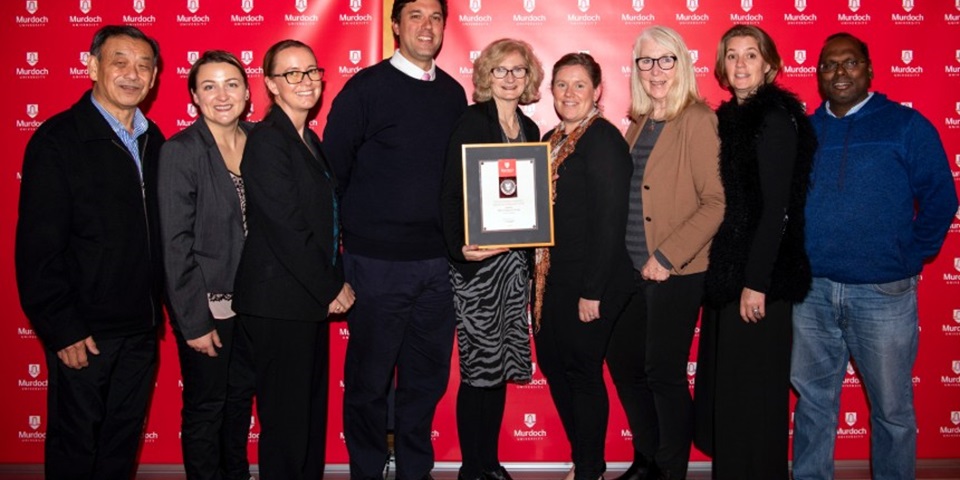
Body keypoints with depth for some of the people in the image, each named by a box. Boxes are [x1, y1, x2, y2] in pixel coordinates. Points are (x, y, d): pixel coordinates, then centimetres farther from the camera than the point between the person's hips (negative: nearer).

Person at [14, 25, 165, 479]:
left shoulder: (153, 141, 8)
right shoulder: (57, 140, -10)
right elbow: (37, 247, -13)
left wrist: (159, 308, 6)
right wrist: (62, 330, -15)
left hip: (141, 329, 6)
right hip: (84, 334, -5)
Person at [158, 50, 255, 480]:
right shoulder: (179, 152, -13)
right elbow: (175, 244, -14)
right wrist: (194, 321, -14)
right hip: (208, 303, -5)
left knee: (241, 397, 21)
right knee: (205, 407, 10)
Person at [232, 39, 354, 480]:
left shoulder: (309, 140, 14)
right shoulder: (267, 141, -13)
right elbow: (286, 228, -19)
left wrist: (333, 285, 7)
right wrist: (332, 287, -11)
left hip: (311, 297, 8)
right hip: (279, 302, -8)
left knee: (311, 409, 16)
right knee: (286, 418, 2)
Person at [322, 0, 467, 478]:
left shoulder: (453, 93, 9)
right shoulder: (366, 88, -5)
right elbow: (333, 171, -5)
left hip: (437, 261, 4)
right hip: (377, 262, -4)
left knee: (428, 376, 13)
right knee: (369, 380, 8)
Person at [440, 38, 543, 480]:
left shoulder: (530, 128, 13)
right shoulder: (472, 122, -5)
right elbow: (451, 193, -11)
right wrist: (460, 247, -22)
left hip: (517, 259, 6)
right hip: (477, 261, -6)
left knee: (502, 363, 11)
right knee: (479, 366, -1)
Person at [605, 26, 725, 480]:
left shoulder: (697, 120, -11)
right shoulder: (639, 123, 11)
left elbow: (717, 201, -17)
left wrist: (667, 256, -18)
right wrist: (631, 260, 5)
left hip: (676, 272, -7)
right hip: (634, 269, 8)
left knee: (663, 373, 2)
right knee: (623, 361, 15)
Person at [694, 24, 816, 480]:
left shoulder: (774, 118, -11)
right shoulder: (731, 117, 13)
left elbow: (777, 208, -17)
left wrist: (756, 281, -19)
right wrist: (725, 272, 10)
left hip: (759, 275, -8)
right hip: (728, 270, 8)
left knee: (752, 389, 2)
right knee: (726, 384, 16)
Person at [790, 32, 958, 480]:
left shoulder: (906, 125, -1)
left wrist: (911, 258, -2)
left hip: (883, 292, -3)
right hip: (811, 291, 3)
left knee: (892, 406, 7)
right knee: (812, 398, 14)